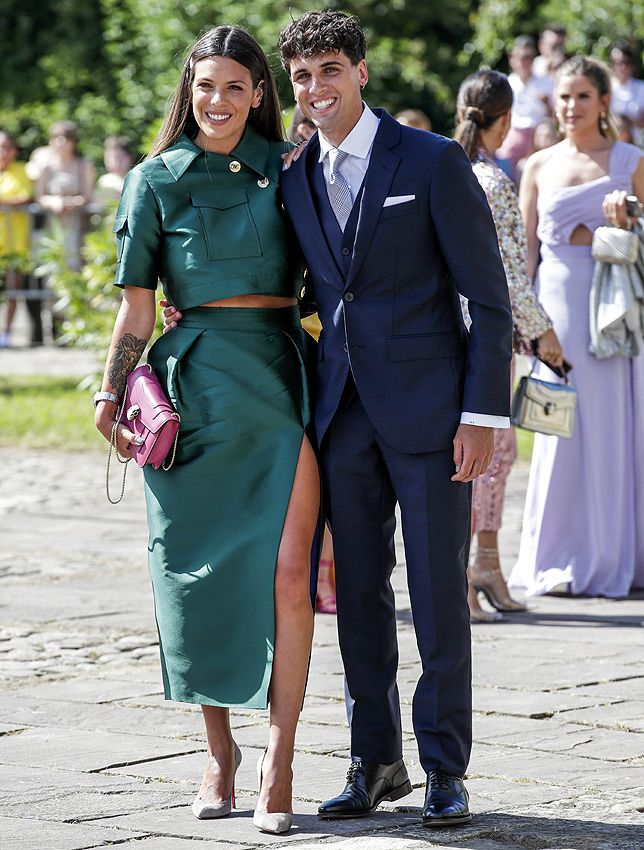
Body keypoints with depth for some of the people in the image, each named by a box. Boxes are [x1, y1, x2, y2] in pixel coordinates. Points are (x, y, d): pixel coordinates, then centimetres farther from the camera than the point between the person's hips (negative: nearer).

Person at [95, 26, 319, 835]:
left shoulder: (288, 170, 9)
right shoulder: (156, 179, 7)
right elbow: (137, 302, 6)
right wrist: (113, 392, -1)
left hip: (284, 376, 0)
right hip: (196, 384, 0)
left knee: (286, 571, -10)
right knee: (203, 567, 5)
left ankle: (278, 760, -4)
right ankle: (218, 749, 19)